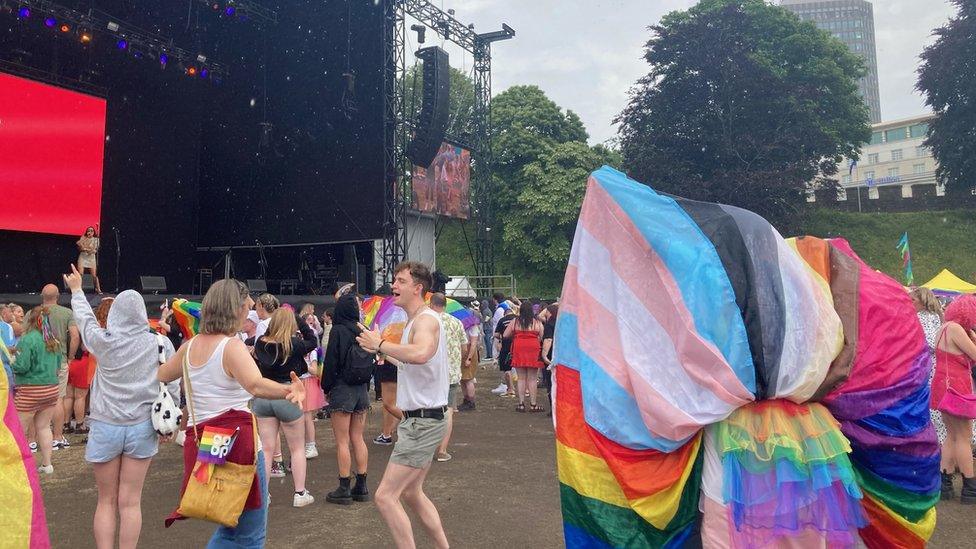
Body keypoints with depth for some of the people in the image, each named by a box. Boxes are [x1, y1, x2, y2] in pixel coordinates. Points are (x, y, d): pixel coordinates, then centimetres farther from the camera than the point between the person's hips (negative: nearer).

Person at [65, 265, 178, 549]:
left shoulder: (103, 341, -6)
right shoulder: (160, 344, -6)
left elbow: (85, 318, 15)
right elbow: (172, 387, -3)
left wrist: (76, 289, 34)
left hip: (105, 427, 0)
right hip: (142, 427, 0)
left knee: (106, 500, 13)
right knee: (130, 501, 7)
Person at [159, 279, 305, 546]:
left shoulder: (191, 346, 7)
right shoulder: (232, 345, -14)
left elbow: (161, 376, 26)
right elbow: (255, 384, -34)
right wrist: (288, 390, -50)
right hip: (237, 439, -8)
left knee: (230, 527, 23)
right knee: (251, 533, 6)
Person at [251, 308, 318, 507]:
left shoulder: (260, 343, -4)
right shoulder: (293, 345, -15)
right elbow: (312, 342, 1)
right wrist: (300, 321, 1)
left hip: (262, 398, 4)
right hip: (287, 397, -4)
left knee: (266, 447, 12)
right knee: (297, 448, 10)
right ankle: (300, 494, 14)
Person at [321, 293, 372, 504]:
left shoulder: (338, 331, -13)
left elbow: (331, 362, -12)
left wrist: (326, 387, 0)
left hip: (342, 389, -6)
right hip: (361, 388, 6)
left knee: (342, 442, 2)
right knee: (358, 439, 12)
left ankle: (344, 489, 7)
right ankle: (361, 486, 18)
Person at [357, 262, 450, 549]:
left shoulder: (426, 319, -17)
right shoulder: (416, 320, 15)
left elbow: (420, 354, -39)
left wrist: (379, 344, -28)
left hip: (424, 421, -11)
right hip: (420, 419, 11)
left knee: (385, 496, -8)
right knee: (411, 493, 20)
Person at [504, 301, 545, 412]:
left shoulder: (515, 322, 0)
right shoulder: (537, 323, -4)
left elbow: (505, 335, 3)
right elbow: (542, 337, -4)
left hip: (518, 350, 1)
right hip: (533, 350, -1)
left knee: (521, 378, 9)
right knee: (532, 379, 6)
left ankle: (521, 404, 12)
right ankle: (533, 405, 10)